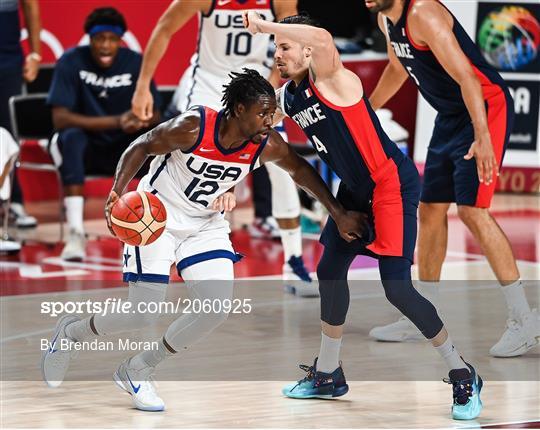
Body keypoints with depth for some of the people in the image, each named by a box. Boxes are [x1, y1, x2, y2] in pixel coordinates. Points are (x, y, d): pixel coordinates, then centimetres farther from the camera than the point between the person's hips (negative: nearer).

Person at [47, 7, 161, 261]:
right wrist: (116, 122, -31)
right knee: (71, 137, -36)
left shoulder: (135, 63, -5)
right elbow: (60, 118, -21)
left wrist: (140, 122, -31)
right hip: (86, 148, -2)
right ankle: (76, 233, -41)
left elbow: (154, 116, -4)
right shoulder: (71, 62, -13)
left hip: (125, 150, 2)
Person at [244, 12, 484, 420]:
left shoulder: (332, 79, -21)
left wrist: (263, 25, -37)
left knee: (397, 288, -12)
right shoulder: (288, 97, 5)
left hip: (393, 185, -10)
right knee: (330, 272, 14)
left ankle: (463, 375, 2)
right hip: (355, 190, 10)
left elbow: (323, 38, -44)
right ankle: (327, 375, 31)